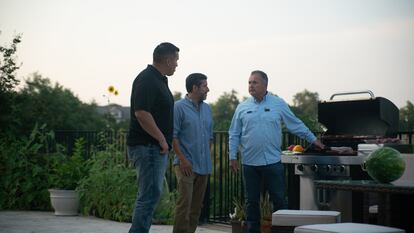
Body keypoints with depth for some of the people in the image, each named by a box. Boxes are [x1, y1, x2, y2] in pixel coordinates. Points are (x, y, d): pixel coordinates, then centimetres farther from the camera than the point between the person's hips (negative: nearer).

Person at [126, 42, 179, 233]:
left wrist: (164, 141, 20)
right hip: (148, 146, -10)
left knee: (150, 195, 14)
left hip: (156, 147, 10)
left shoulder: (160, 80, 17)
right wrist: (161, 139, -19)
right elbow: (141, 113, -24)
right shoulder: (147, 80, -15)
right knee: (150, 195, -10)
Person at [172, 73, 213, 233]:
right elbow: (173, 136, -10)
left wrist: (207, 159, 14)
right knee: (184, 203, -11)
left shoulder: (207, 109, 15)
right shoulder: (179, 107, -6)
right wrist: (183, 159, -15)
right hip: (186, 165, -7)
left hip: (204, 165, 7)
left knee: (197, 205, 9)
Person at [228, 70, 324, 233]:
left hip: (273, 162, -1)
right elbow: (234, 135, 8)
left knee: (279, 199, 3)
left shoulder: (279, 104, 3)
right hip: (249, 163, 1)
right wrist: (233, 157, 2)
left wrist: (313, 139, 11)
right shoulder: (242, 107, 5)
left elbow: (296, 125, 10)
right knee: (252, 201, 9)